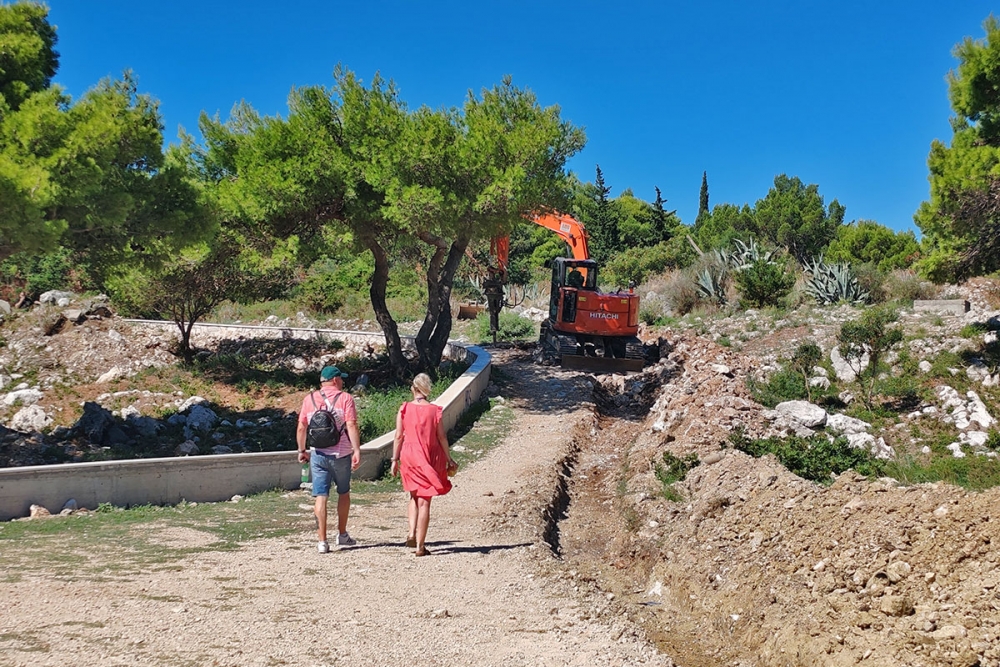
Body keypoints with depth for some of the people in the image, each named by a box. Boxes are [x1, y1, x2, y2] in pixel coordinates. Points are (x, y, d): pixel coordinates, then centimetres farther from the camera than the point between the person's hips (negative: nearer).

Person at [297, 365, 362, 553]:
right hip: (341, 454, -2)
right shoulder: (345, 398, -3)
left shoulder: (309, 399, 6)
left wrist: (302, 450, 19)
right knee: (343, 493, 17)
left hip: (317, 455, 2)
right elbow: (352, 426, -13)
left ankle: (322, 541, -2)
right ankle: (342, 535, 26)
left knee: (320, 497, 2)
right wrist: (357, 451, -13)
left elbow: (301, 428, 7)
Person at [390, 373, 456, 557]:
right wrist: (449, 459, 8)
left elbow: (399, 436, -2)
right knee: (424, 501, 4)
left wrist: (395, 460, 6)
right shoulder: (434, 410, -6)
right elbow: (441, 437, -3)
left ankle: (412, 533, 4)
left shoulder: (404, 409, -3)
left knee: (414, 496, 22)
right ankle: (420, 545, 4)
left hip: (409, 457, 1)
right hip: (430, 458, -1)